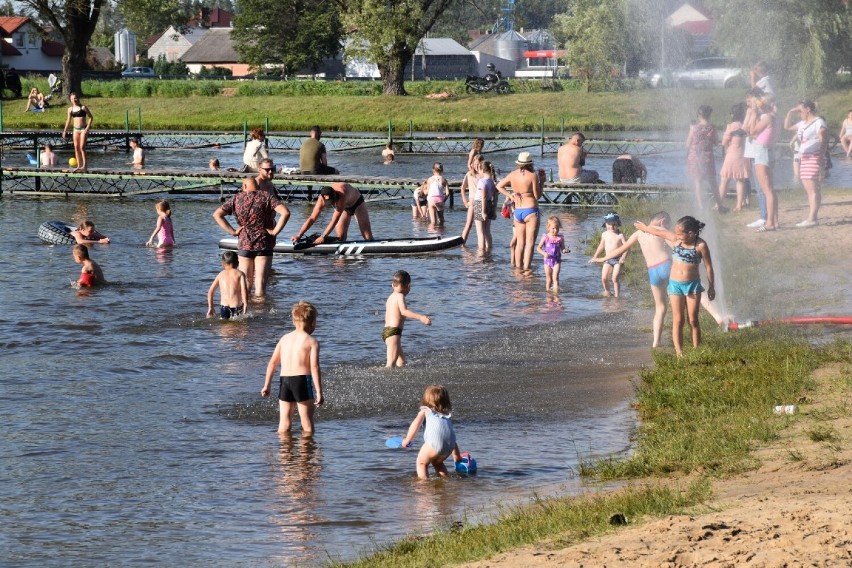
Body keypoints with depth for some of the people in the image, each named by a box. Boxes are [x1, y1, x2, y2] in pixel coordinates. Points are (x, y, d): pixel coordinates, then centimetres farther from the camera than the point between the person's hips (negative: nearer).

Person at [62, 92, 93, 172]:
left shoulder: (83, 107, -6)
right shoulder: (70, 109, 7)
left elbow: (91, 117, -3)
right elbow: (68, 120, 18)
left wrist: (87, 128, -12)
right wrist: (65, 130, 16)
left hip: (83, 129, -5)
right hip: (76, 129, 5)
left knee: (82, 147, -12)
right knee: (76, 147, 2)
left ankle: (84, 165, -7)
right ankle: (79, 165, 7)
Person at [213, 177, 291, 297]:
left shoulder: (237, 198, 3)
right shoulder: (266, 197, -3)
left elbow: (217, 214, -2)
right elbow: (285, 212, -16)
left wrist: (232, 231, -2)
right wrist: (275, 231, -9)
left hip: (244, 243, 1)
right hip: (264, 244, -1)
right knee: (260, 281, -1)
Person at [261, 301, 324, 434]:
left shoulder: (285, 338, 14)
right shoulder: (312, 341, -2)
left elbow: (272, 362, 14)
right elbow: (314, 367, -11)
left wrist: (266, 385, 22)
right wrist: (319, 392, -11)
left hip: (284, 380, 5)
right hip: (302, 380, -5)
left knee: (284, 426, 10)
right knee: (307, 427, 2)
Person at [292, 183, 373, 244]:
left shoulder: (341, 193, -47)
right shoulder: (322, 199, -32)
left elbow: (334, 220, -47)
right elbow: (312, 219, -28)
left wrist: (323, 236, -49)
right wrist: (299, 235, -37)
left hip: (357, 203, -4)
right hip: (345, 207, 4)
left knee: (368, 237, -9)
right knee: (340, 238, -10)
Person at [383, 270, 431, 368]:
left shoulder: (391, 297, 18)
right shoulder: (400, 296, -8)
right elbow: (403, 311, -25)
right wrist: (420, 317, -33)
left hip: (387, 330, 10)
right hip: (394, 331, -10)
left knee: (401, 361, 18)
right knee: (391, 363, -19)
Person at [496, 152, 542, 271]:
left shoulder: (513, 175, 4)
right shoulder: (532, 175, -12)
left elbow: (499, 186, 17)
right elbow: (537, 195, -8)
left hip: (518, 211, 5)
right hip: (531, 211, -5)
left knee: (520, 242, 13)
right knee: (530, 242, -4)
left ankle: (518, 267, 15)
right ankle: (527, 268, -11)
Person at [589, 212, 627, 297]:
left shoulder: (620, 235, -8)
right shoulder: (605, 234, 6)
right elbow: (601, 246, 19)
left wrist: (624, 256, -28)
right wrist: (595, 256, 21)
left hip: (617, 260, -4)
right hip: (608, 259, 4)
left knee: (615, 278, -13)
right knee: (604, 278, -3)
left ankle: (616, 295, -4)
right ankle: (607, 292, 23)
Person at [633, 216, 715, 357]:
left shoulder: (700, 245, -13)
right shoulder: (675, 240, -4)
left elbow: (708, 267, -6)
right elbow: (658, 232, 14)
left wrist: (711, 287, -2)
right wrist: (644, 227, 29)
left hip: (693, 284, -2)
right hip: (675, 284, 3)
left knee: (693, 320, 3)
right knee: (678, 320, 0)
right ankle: (679, 352, -1)